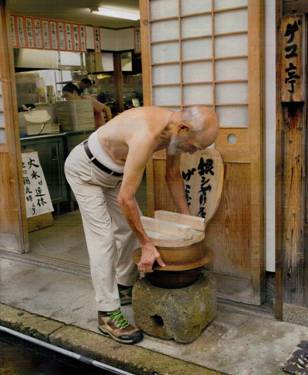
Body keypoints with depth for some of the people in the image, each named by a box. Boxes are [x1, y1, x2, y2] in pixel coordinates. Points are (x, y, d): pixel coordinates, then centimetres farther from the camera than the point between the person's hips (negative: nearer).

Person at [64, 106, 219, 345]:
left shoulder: (174, 127, -13)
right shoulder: (147, 135, -40)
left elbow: (174, 176, 3)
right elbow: (125, 198, -35)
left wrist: (186, 218, 6)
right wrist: (147, 244, -28)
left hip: (113, 172, 9)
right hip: (84, 171, -9)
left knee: (131, 225, 11)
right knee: (103, 237, -12)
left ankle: (125, 286, 29)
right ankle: (108, 314, -5)